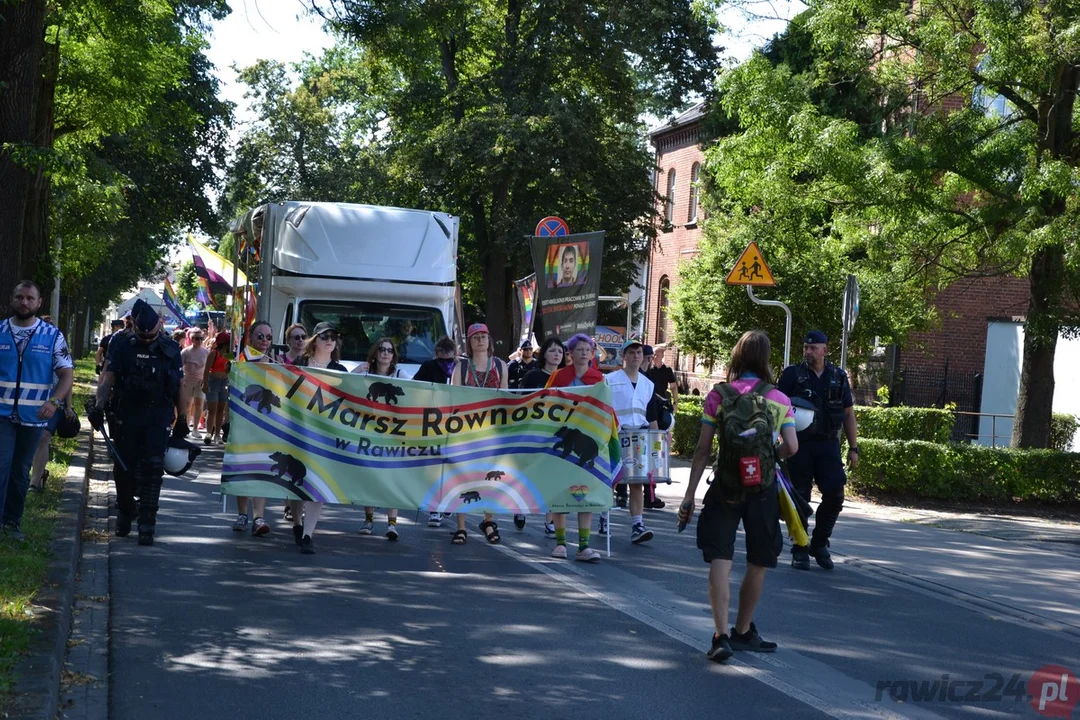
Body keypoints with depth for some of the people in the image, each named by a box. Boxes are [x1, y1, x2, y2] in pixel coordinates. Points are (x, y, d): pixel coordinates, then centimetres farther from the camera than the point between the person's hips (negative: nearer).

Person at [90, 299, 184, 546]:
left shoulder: (171, 349, 3)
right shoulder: (123, 347, 1)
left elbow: (179, 386, 9)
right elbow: (108, 378, -3)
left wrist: (182, 418, 9)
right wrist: (99, 405, -17)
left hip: (159, 417, -1)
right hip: (128, 414, 1)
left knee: (152, 469, -8)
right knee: (124, 466, 6)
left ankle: (147, 524, -5)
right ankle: (125, 513, 28)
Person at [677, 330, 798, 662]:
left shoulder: (717, 395, -2)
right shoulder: (780, 399, 0)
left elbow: (703, 450, -3)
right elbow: (791, 447, -8)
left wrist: (689, 495, 1)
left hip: (726, 486, -1)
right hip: (764, 488, 1)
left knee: (720, 560, -1)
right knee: (758, 565, 16)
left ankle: (721, 635, -13)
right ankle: (742, 632, 28)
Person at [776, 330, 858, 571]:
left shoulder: (838, 377, 10)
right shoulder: (792, 375, 1)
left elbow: (848, 414, 14)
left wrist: (853, 447, 9)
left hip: (828, 444, 2)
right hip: (800, 444, -2)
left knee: (835, 495, -6)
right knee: (800, 497, 1)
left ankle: (819, 544, 14)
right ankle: (800, 551, 12)